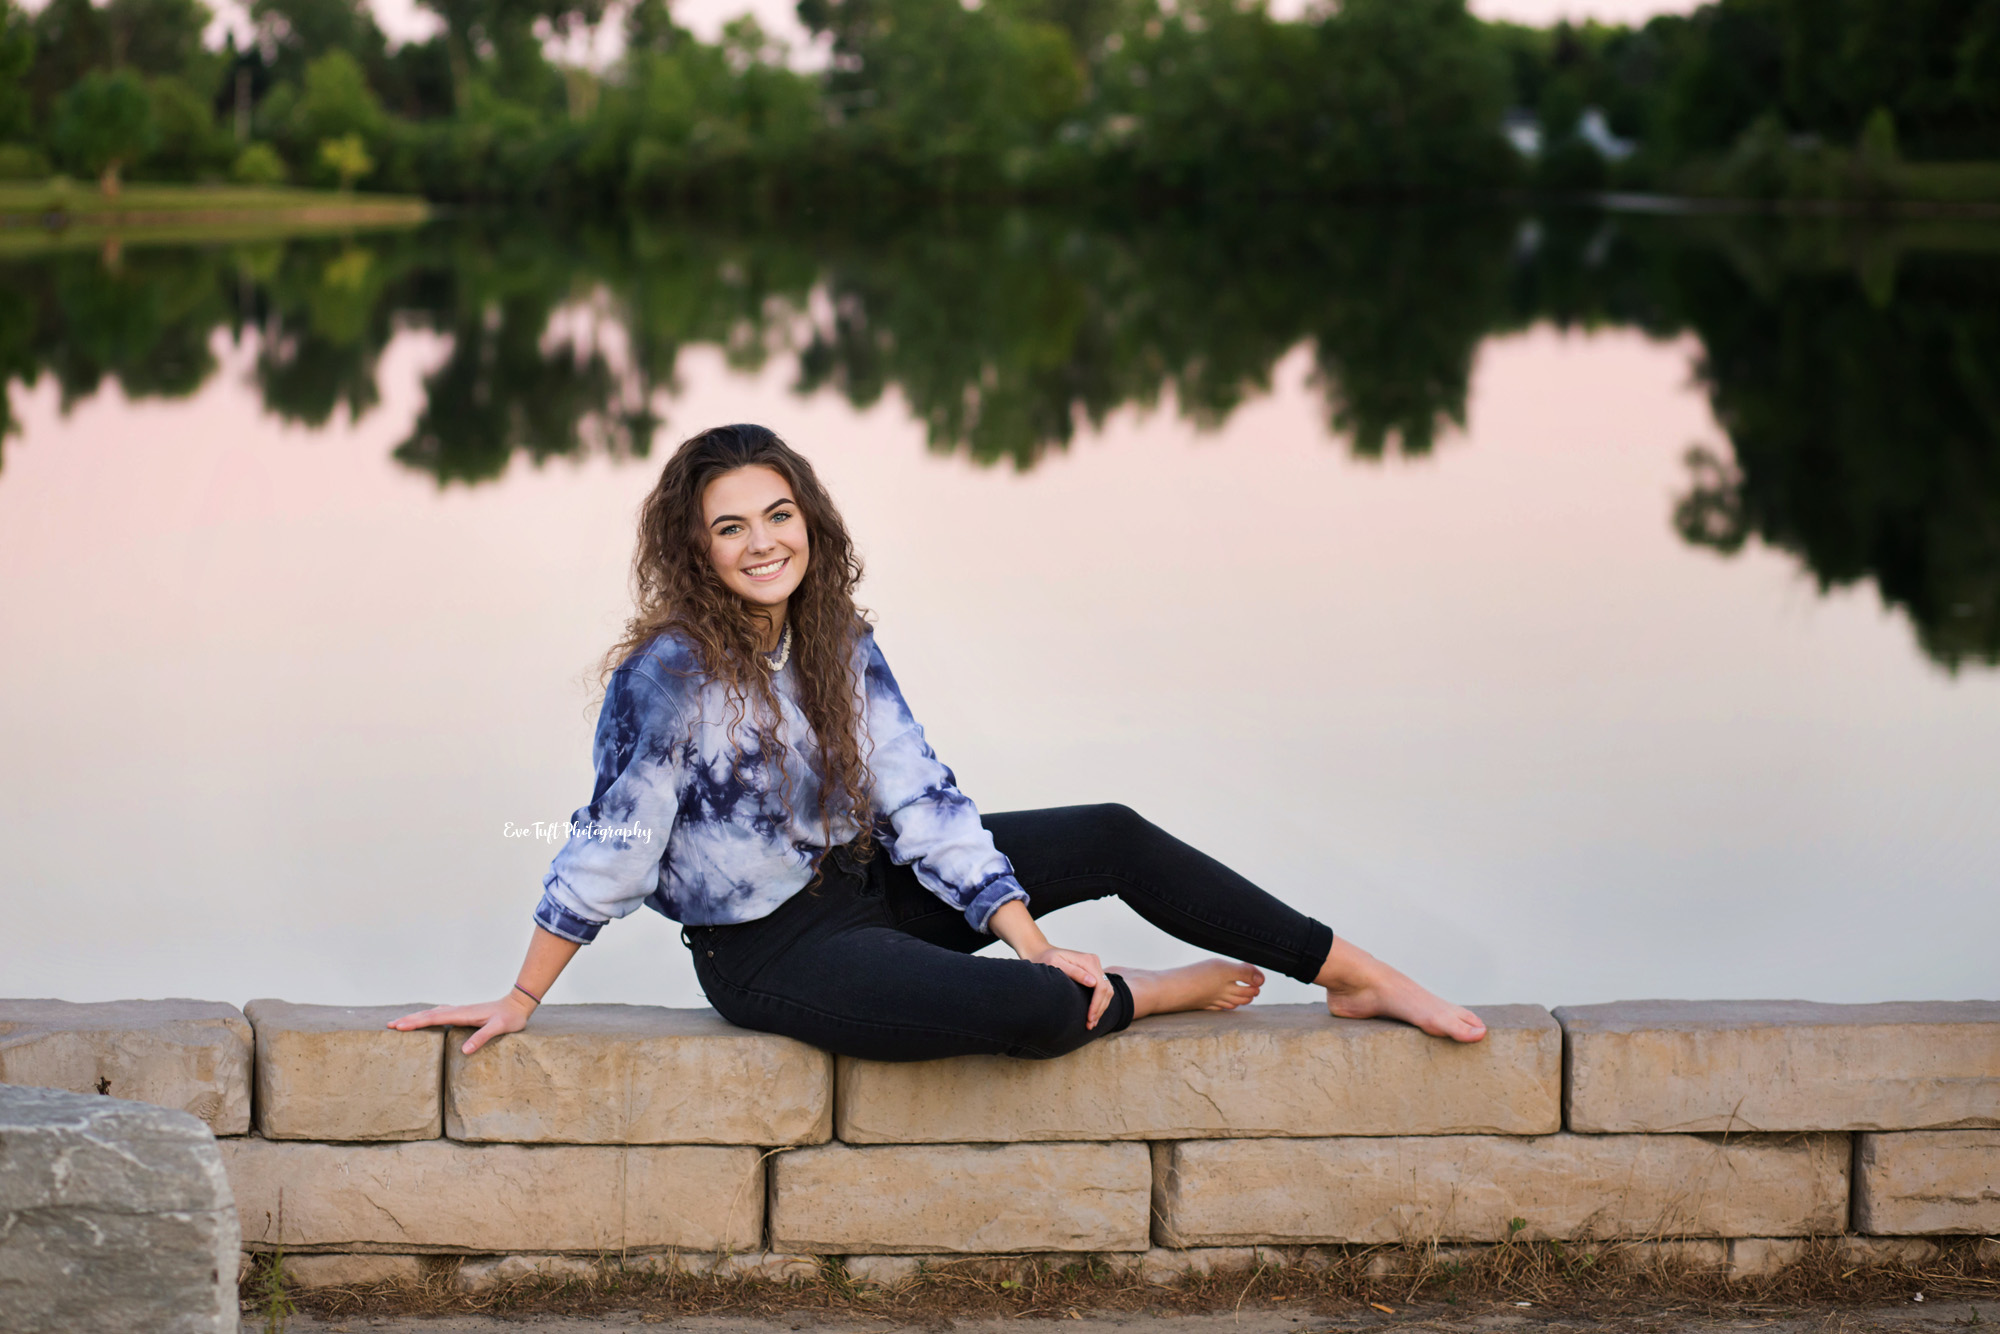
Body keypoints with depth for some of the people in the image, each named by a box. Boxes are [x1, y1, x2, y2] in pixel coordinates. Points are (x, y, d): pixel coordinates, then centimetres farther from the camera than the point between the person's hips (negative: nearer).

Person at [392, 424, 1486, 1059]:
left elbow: (921, 801, -4)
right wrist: (521, 1002, -13)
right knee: (1040, 1012, -26)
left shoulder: (842, 647, -2)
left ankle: (1361, 978, 6)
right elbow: (611, 849, -17)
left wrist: (1025, 936, -12)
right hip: (770, 947, -7)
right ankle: (1169, 993, 8)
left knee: (1113, 838, -1)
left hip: (865, 879, 7)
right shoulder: (667, 676, -22)